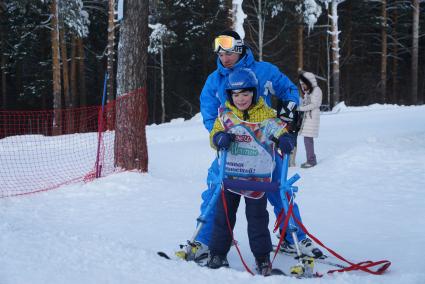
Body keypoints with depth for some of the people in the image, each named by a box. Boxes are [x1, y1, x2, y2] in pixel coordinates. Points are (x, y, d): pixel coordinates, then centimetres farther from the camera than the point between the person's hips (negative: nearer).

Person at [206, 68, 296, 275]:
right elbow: (214, 136, 4)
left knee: (257, 217, 5)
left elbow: (281, 131, -6)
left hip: (257, 176, -2)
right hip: (229, 173, 2)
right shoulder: (225, 114, 1)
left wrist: (285, 139, -29)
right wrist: (220, 138, -20)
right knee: (223, 215, 9)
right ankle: (218, 253, 20)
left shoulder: (266, 114, -5)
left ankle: (262, 257, 14)